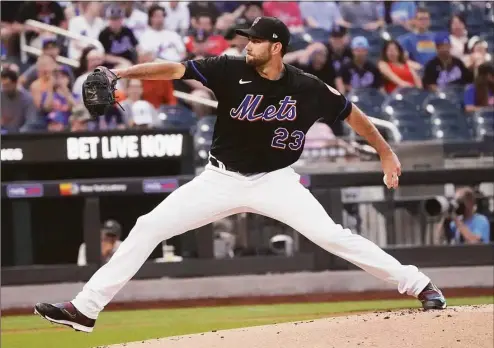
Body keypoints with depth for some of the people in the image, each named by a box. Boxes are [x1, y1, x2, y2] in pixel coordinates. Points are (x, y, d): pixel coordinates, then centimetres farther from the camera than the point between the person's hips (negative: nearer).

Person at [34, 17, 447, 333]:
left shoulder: (308, 89, -12)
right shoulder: (231, 70, -12)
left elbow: (349, 111, 2)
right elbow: (175, 69, -20)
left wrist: (386, 152, 4)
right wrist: (123, 72, -34)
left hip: (275, 181, -2)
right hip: (222, 180, 2)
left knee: (331, 235, -17)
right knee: (148, 228, -5)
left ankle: (419, 285, -4)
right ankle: (84, 309, -1)